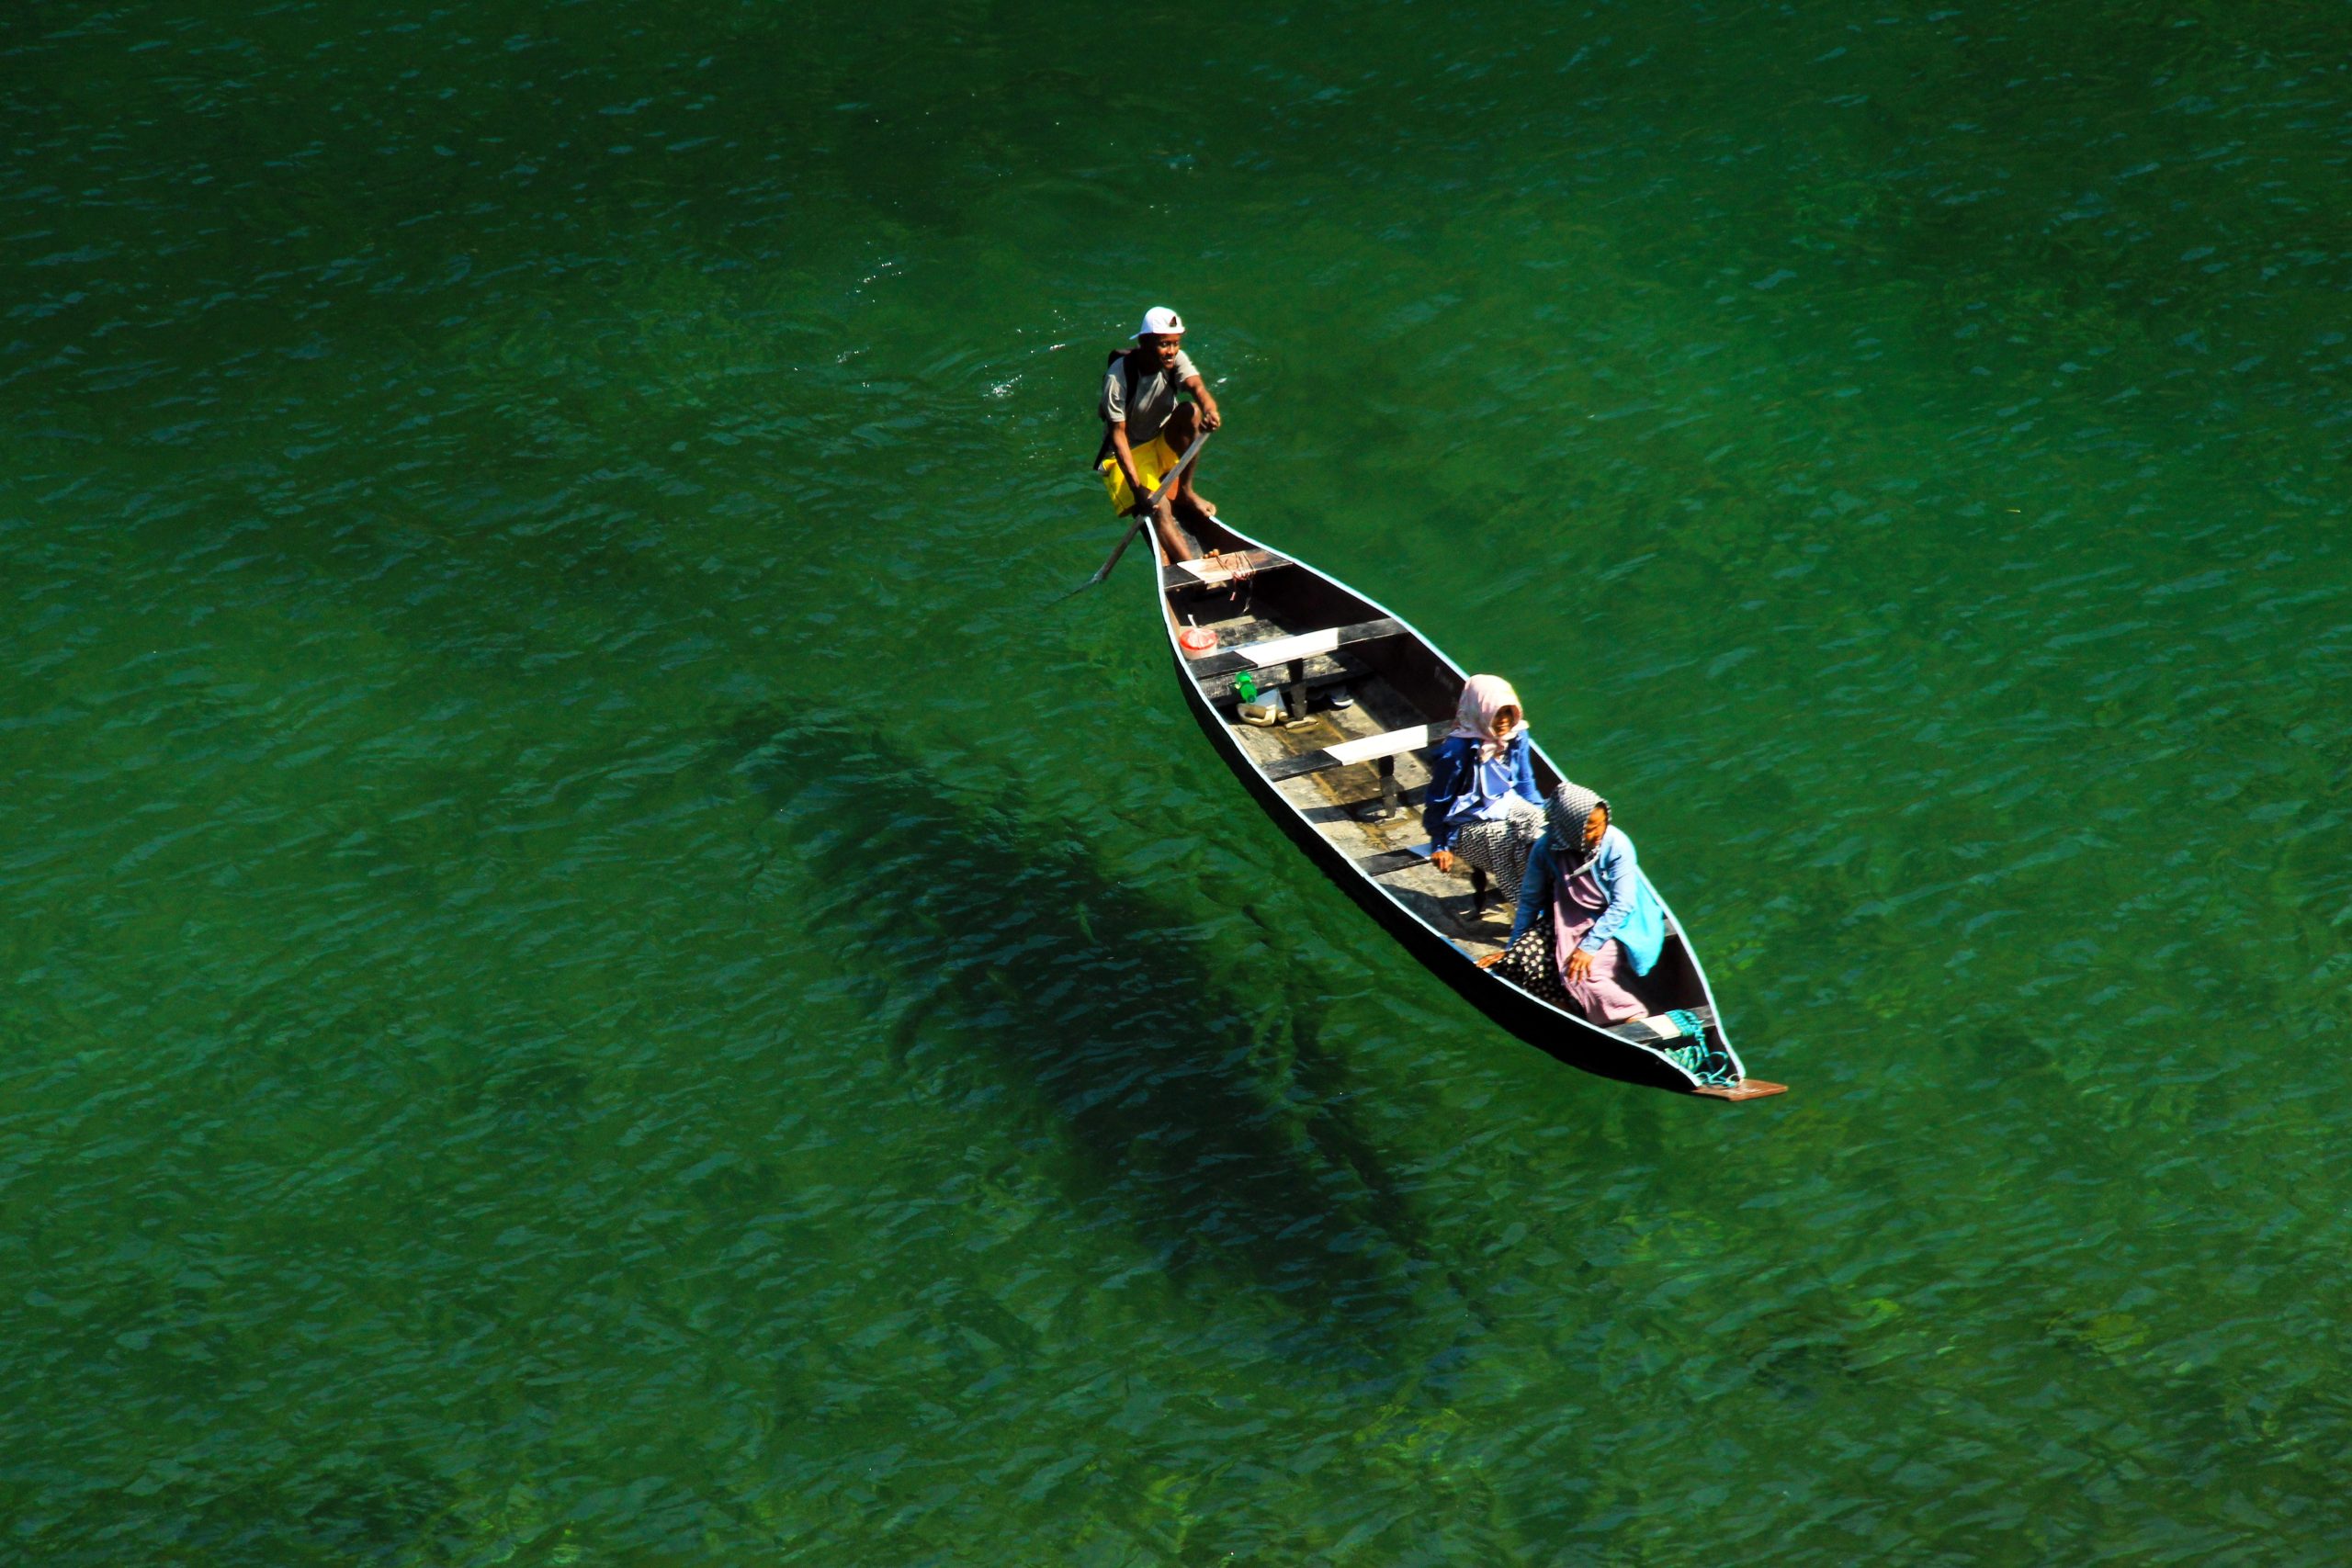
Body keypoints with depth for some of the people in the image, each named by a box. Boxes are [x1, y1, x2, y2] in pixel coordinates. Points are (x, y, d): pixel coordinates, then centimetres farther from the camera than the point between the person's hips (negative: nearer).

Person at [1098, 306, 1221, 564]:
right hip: (1128, 455, -4)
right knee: (1158, 507, -30)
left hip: (1166, 445, 5)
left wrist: (1210, 410, -57)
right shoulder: (1118, 376, -22)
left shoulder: (1176, 360, -10)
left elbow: (1197, 387, -30)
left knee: (1191, 411, -25)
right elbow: (1117, 433, -22)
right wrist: (1137, 486, -32)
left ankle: (1185, 492, -12)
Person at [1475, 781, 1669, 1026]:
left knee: (1584, 975, -30)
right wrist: (1511, 948, 3)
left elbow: (1622, 905, -19)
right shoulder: (1547, 850, -12)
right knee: (1518, 963, -17)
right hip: (1566, 921, 4)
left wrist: (1589, 947, -25)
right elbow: (1530, 901, 1)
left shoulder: (1616, 845, -21)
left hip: (1612, 921, -4)